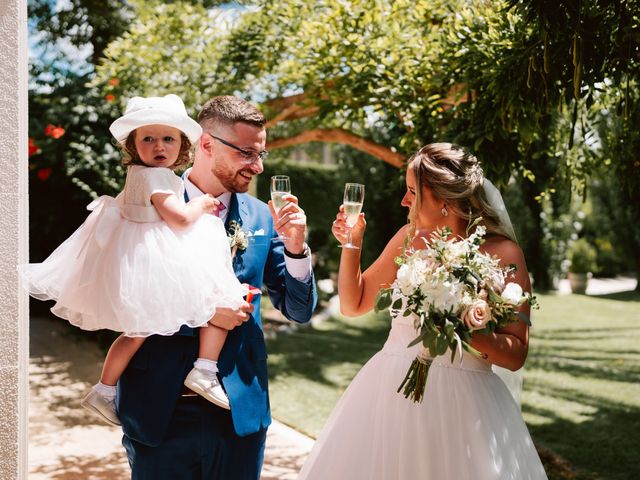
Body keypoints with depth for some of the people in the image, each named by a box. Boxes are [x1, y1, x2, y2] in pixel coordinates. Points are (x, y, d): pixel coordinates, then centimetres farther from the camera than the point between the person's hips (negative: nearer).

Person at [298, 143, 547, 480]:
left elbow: (516, 355, -7)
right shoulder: (410, 237, 4)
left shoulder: (502, 254, -8)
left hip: (461, 403, -4)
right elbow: (353, 305, 12)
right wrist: (351, 244, 1)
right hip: (390, 392, 4)